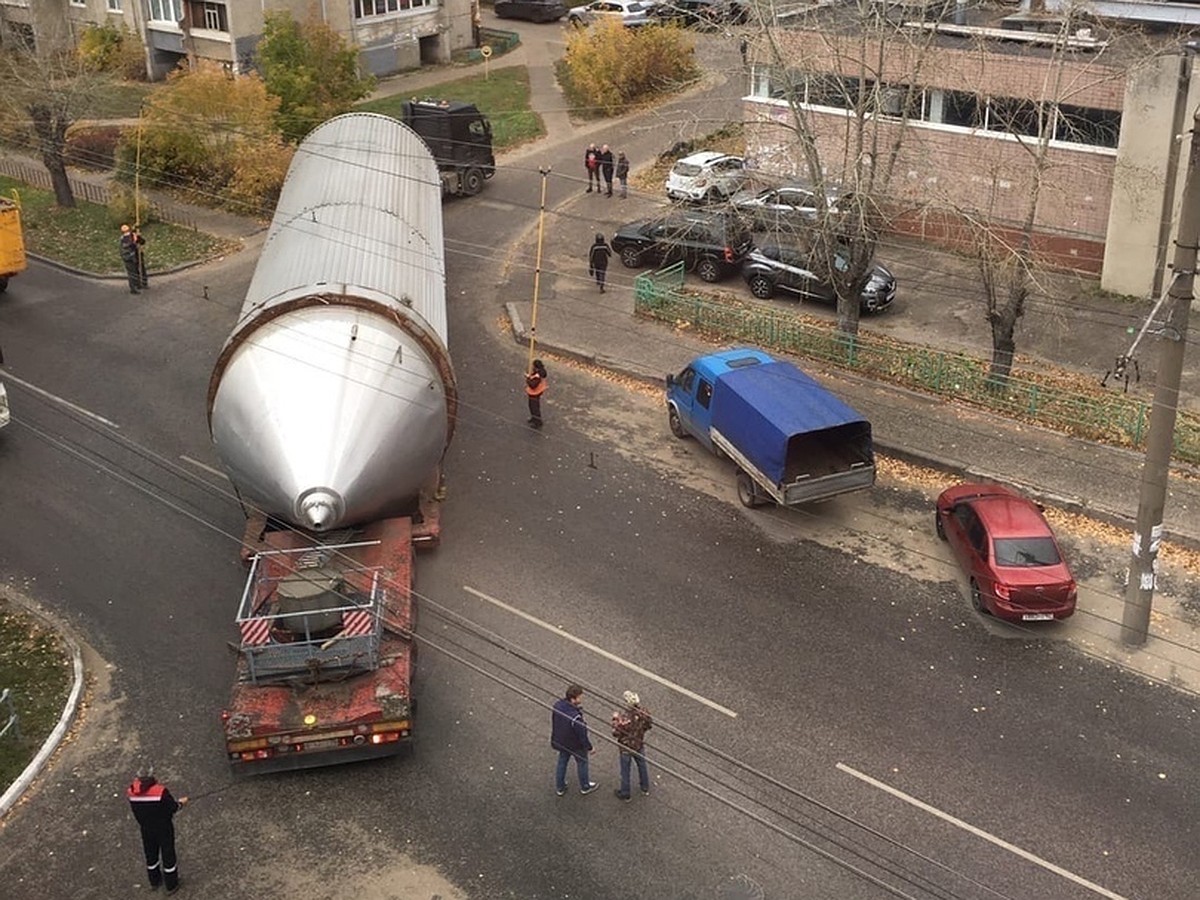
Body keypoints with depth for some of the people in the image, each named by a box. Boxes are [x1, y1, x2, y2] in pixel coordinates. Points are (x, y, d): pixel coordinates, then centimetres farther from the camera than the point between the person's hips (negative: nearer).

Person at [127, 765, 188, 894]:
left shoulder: (132, 792, -18)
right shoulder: (161, 791, -30)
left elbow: (135, 809, -2)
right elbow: (173, 807, -18)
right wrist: (181, 803, 2)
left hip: (146, 829, 4)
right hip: (164, 829, -4)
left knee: (151, 855, 25)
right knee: (168, 855, 15)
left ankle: (154, 882, 45)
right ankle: (171, 885, 28)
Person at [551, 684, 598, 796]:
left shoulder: (557, 705, -20)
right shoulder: (575, 717, -40)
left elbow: (553, 721, 0)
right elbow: (582, 735, -26)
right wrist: (589, 747, -10)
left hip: (560, 742, 6)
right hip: (576, 745, -6)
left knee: (562, 762, 27)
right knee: (582, 763, 21)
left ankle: (559, 788, 44)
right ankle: (585, 787, 43)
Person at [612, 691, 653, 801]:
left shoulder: (623, 717, -36)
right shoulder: (643, 712, -22)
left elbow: (616, 733, -25)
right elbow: (648, 726, -6)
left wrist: (615, 719, -13)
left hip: (626, 748, -4)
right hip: (640, 745, 4)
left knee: (625, 771, 18)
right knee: (642, 766, 28)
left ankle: (625, 794, 38)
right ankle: (645, 789, 48)